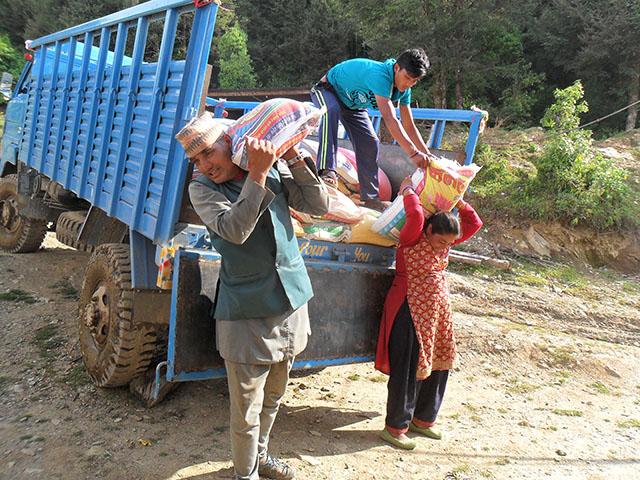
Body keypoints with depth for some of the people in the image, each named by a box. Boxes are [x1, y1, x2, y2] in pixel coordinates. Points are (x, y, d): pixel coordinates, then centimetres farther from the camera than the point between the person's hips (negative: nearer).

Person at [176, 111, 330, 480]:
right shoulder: (202, 189, -9)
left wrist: (294, 158, -10)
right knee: (247, 409, 6)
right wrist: (257, 174, -30)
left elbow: (319, 205, -2)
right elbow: (234, 229, -26)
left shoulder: (275, 168, 0)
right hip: (247, 313, -4)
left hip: (291, 301, 4)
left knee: (273, 396, 23)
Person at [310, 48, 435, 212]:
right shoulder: (380, 75, -41)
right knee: (332, 110, -41)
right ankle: (326, 170, -46)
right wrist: (413, 153, -56)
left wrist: (427, 155, -16)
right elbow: (390, 119, -50)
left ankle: (370, 197, 2)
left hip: (353, 104, 7)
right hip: (328, 89, -7)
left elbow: (409, 126, -8)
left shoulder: (404, 90, -14)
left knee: (369, 143, -4)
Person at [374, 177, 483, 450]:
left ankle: (422, 419, 31)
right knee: (407, 370, -3)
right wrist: (407, 190, -15)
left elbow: (474, 223, 16)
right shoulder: (412, 240, -13)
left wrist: (458, 202, 9)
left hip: (438, 311, 8)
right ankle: (395, 428, 10)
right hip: (411, 311, -8)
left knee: (439, 365, 14)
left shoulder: (446, 241, 8)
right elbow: (416, 214, -31)